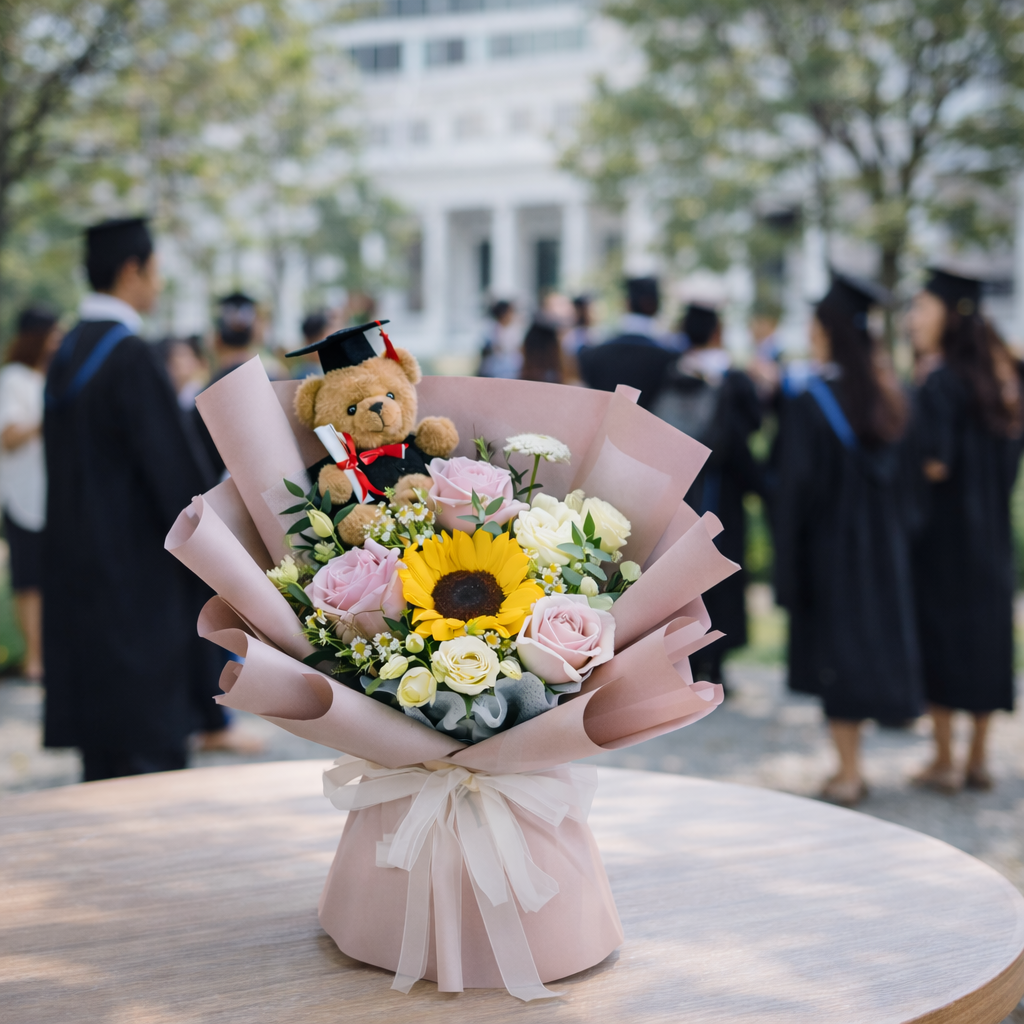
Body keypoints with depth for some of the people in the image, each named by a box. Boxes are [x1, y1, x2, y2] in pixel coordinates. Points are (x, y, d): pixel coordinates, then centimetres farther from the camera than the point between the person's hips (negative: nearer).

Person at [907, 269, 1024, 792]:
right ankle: (979, 759, 18)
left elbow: (934, 464, -24)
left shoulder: (941, 382, -17)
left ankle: (945, 762, 7)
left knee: (942, 638, 1)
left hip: (943, 532, -8)